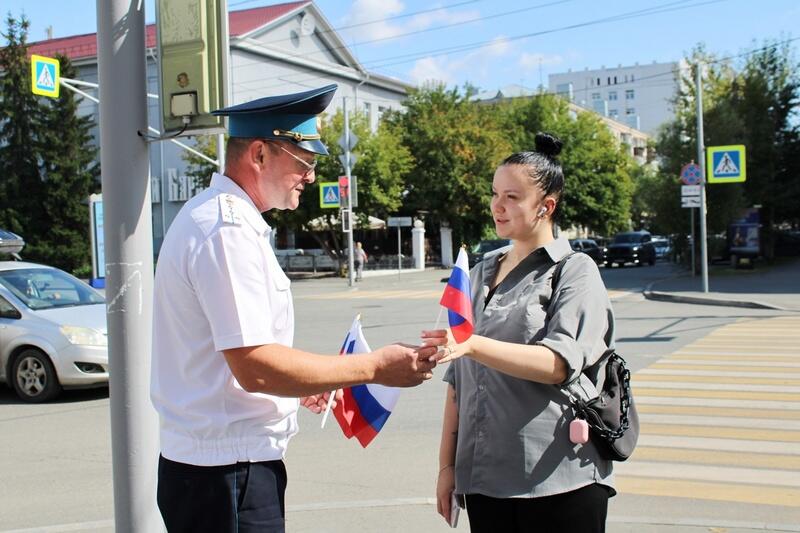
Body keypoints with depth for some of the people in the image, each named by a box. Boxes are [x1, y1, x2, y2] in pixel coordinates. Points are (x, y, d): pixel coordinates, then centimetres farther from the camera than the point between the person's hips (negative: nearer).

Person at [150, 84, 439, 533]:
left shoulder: (209, 215, 12)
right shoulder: (229, 230, -20)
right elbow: (255, 366, -25)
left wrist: (294, 385, 17)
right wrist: (374, 367, -19)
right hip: (229, 474, -10)